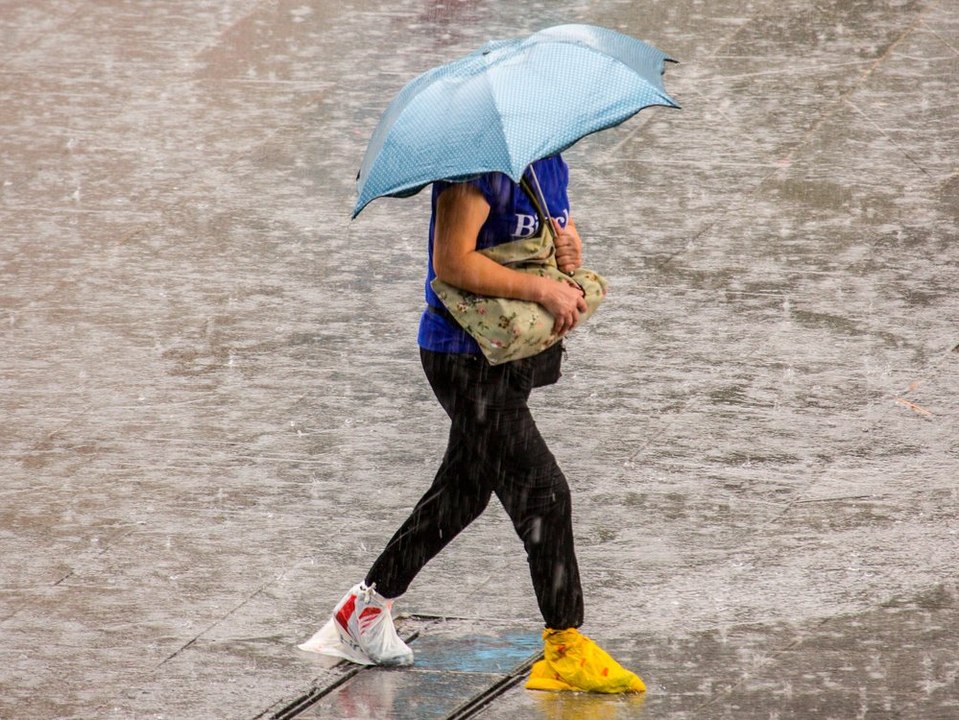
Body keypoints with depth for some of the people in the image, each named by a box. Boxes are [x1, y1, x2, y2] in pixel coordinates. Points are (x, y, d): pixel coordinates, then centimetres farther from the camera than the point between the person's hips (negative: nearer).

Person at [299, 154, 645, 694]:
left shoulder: (552, 163, 11)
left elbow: (567, 233, 22)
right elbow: (452, 263, -25)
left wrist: (572, 253, -4)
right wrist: (543, 289, -24)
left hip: (520, 353, 10)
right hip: (466, 354, -10)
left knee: (463, 494, 18)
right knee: (544, 493, -10)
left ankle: (367, 607, 31)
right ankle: (566, 646, -2)